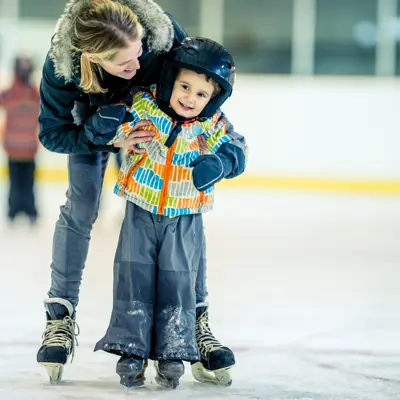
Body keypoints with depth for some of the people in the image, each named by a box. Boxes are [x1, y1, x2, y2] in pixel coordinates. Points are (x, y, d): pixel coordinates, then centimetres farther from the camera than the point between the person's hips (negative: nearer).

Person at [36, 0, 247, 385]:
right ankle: (60, 317, 4)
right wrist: (111, 141, -38)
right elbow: (52, 133, -26)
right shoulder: (60, 64, -41)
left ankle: (197, 320, 2)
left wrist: (222, 129, -23)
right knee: (80, 208, -9)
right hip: (95, 119, -1)